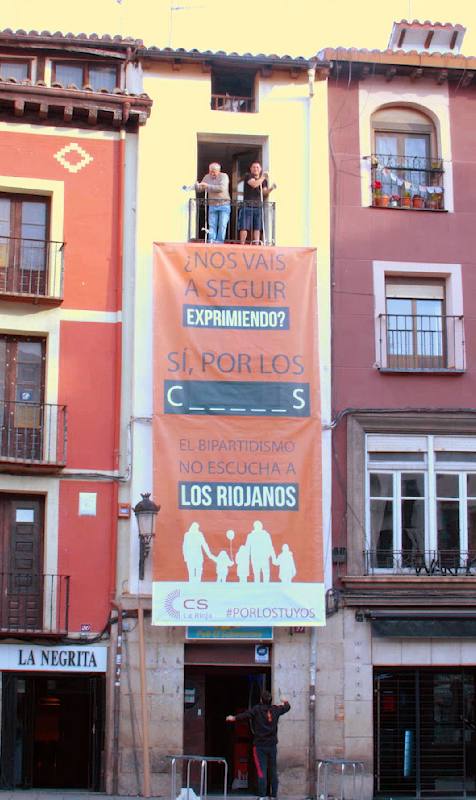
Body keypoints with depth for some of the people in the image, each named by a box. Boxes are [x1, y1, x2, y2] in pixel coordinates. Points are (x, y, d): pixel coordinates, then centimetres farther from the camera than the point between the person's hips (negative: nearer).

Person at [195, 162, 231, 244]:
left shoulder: (224, 176, -7)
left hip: (224, 204, -4)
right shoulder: (207, 177, 7)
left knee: (222, 225, -7)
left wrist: (208, 186, -23)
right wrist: (197, 185, -15)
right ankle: (211, 242, -6)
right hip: (212, 205, 4)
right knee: (212, 225, -3)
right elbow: (200, 189, 9)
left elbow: (221, 188, -23)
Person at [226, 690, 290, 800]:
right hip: (272, 745, 4)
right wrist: (285, 702, 47)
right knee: (273, 772, 11)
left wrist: (234, 718, -29)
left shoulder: (257, 709, -7)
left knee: (261, 771, -7)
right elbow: (287, 707, 26)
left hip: (260, 745, -4)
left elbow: (246, 714, -24)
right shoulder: (275, 709, 7)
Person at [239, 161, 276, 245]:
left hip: (258, 206, 4)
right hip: (247, 205, -4)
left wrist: (271, 188, -11)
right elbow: (254, 184, -18)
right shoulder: (248, 176, 0)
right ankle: (242, 244, -2)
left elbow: (265, 193, 6)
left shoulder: (264, 180, 15)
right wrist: (263, 177, -16)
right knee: (244, 227, -5)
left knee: (257, 228, 0)